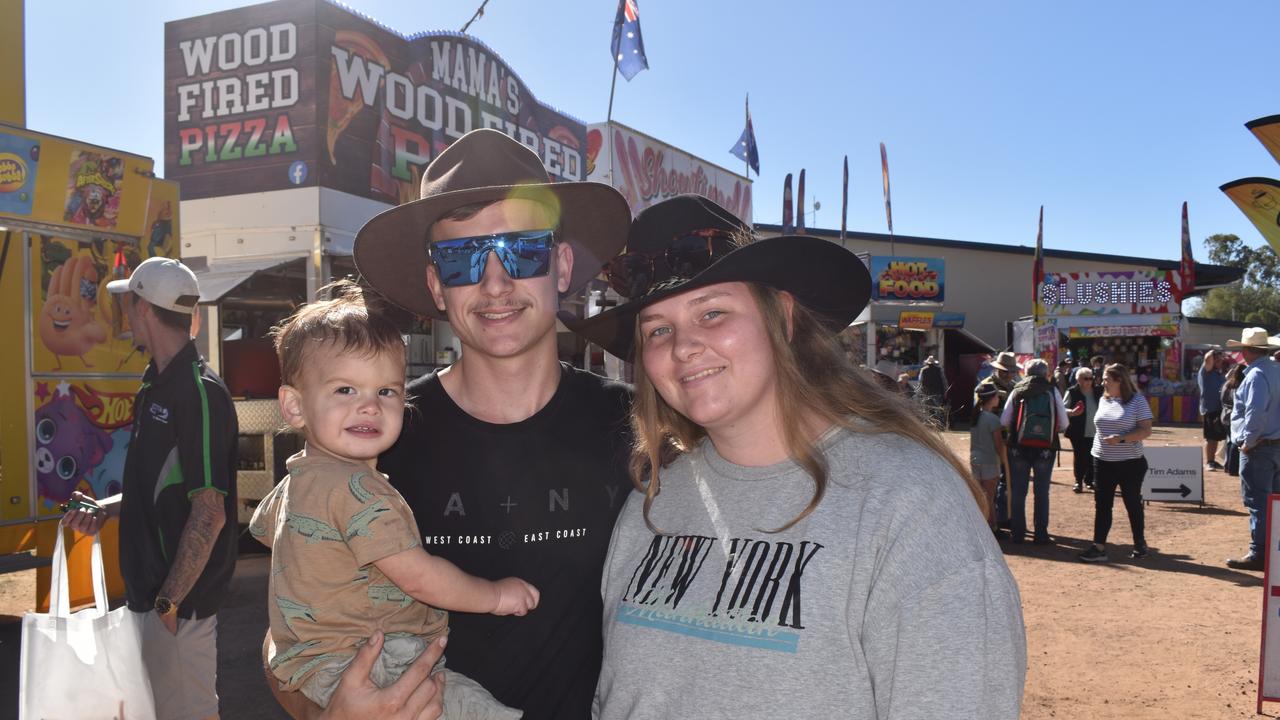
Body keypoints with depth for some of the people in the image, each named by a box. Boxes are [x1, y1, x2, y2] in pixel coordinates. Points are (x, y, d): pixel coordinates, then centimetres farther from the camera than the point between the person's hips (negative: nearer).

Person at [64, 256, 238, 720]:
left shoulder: (198, 392, -21)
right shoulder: (157, 388, 9)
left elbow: (209, 511, -24)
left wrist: (169, 603, -21)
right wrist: (109, 507, 5)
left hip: (179, 601, -9)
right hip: (152, 590, 9)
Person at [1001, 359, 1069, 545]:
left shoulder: (1017, 391, 0)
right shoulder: (1052, 391, -2)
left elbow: (1004, 421, -5)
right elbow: (1063, 423, -4)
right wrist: (1052, 431, 15)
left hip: (1019, 448, 1)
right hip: (1045, 449, -1)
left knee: (1018, 492, 9)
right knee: (1042, 493, 8)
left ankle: (1017, 533, 13)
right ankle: (1041, 535, 11)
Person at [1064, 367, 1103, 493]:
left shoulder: (1098, 391, 5)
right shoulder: (1072, 392, -7)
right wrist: (1071, 412, -28)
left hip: (1095, 432, 4)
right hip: (1078, 433, -4)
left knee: (1092, 458, 10)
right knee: (1079, 457, 1)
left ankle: (1089, 480, 25)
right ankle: (1078, 481, 11)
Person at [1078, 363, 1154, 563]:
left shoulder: (1137, 401, -9)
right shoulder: (1104, 400, 9)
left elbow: (1146, 431, -13)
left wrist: (1121, 438, -25)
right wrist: (1097, 448, 13)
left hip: (1130, 463, -5)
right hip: (1103, 463, 5)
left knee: (1133, 504, 8)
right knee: (1102, 504, 2)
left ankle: (1139, 544, 24)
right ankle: (1099, 547, 4)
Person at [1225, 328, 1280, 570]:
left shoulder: (1256, 375, -17)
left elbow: (1256, 412, -26)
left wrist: (1248, 441, -14)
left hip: (1258, 448, -9)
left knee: (1258, 502, -5)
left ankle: (1258, 554, -3)